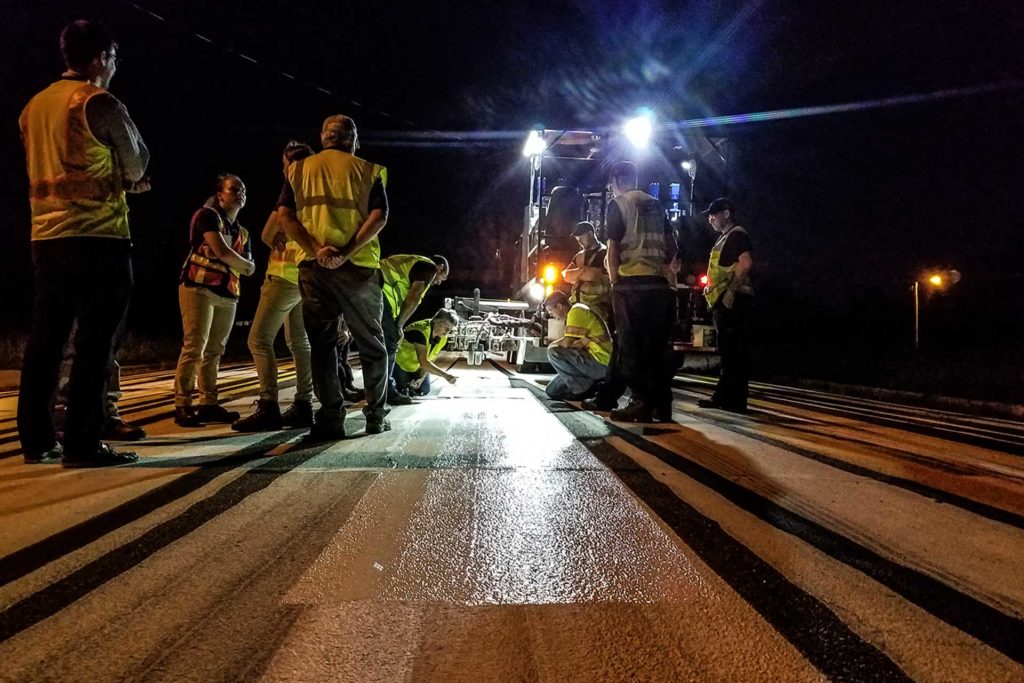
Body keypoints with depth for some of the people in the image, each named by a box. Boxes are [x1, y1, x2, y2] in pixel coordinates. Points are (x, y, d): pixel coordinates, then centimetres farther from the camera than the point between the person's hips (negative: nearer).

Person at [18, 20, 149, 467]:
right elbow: (137, 167, 1)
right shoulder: (100, 104, -7)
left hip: (46, 237, 7)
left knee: (45, 341, 11)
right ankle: (81, 444, -5)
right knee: (93, 344, -5)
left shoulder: (34, 107, 16)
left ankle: (36, 440, 17)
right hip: (98, 237, -7)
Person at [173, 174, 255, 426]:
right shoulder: (207, 215, -1)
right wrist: (244, 264, 3)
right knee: (194, 348, -12)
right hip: (199, 288, -7)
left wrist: (246, 266, -8)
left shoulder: (242, 231, 21)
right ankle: (182, 406, -11)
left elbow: (250, 268, 14)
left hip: (227, 294, 7)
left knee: (214, 351, 6)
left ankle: (208, 404, 9)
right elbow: (221, 251, -13)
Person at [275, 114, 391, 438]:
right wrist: (346, 252, -16)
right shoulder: (366, 169, 7)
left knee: (322, 345, 6)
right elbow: (379, 217, -9)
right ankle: (376, 416, 14)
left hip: (314, 267, 1)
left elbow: (284, 215, 0)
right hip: (359, 266, -1)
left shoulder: (299, 168, 13)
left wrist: (316, 250, -10)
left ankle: (331, 419, 4)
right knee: (371, 345, 10)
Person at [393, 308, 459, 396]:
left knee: (424, 391, 1)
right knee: (403, 391, -10)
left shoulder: (443, 339, -12)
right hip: (401, 363, -6)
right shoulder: (421, 331, -36)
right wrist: (445, 375, -42)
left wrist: (422, 378, -24)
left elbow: (429, 361, -9)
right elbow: (423, 362, -39)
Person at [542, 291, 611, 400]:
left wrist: (552, 345, -3)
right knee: (551, 391, 10)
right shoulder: (577, 311, 17)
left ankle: (580, 387, -10)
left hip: (601, 363, -10)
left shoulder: (576, 311, -14)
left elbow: (567, 343, -22)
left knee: (554, 352, -20)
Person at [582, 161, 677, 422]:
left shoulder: (618, 204, 1)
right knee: (657, 345, 7)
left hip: (630, 284, -6)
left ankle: (641, 402, -5)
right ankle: (662, 405, 10)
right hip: (659, 284, 6)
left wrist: (615, 282, 3)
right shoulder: (656, 205, 19)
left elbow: (613, 248, -5)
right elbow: (671, 247, 18)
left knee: (631, 345, -2)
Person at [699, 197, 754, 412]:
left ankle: (734, 401, -7)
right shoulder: (725, 238, 22)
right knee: (727, 352, 14)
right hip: (725, 302, 11)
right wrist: (712, 287, 21)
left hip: (733, 301, -11)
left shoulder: (736, 235, -9)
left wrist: (732, 290, -25)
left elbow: (746, 264, -23)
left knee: (734, 352, -9)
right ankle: (724, 396, 21)